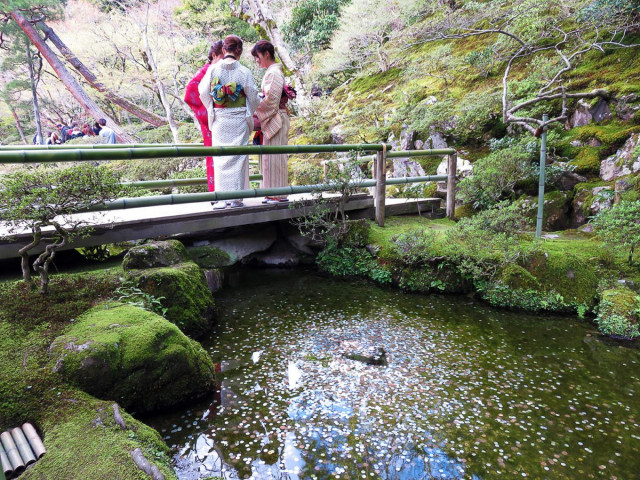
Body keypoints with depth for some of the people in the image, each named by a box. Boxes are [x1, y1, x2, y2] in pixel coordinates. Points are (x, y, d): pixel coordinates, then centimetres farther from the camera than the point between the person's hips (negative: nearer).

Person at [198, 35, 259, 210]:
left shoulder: (213, 68, -1)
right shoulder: (244, 71, -4)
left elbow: (203, 92, 1)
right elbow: (253, 97, 0)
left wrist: (212, 110, 16)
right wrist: (249, 114, 17)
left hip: (219, 118, 1)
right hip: (239, 119, -1)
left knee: (220, 157, 5)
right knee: (237, 155, 4)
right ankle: (236, 197, 5)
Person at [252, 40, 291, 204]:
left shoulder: (273, 73, -11)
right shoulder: (273, 72, 19)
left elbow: (271, 100, -18)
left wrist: (256, 113, -10)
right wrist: (258, 112, 9)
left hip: (275, 119, -10)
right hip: (271, 120, 10)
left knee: (274, 156, -7)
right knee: (272, 157, 10)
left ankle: (278, 194, -2)